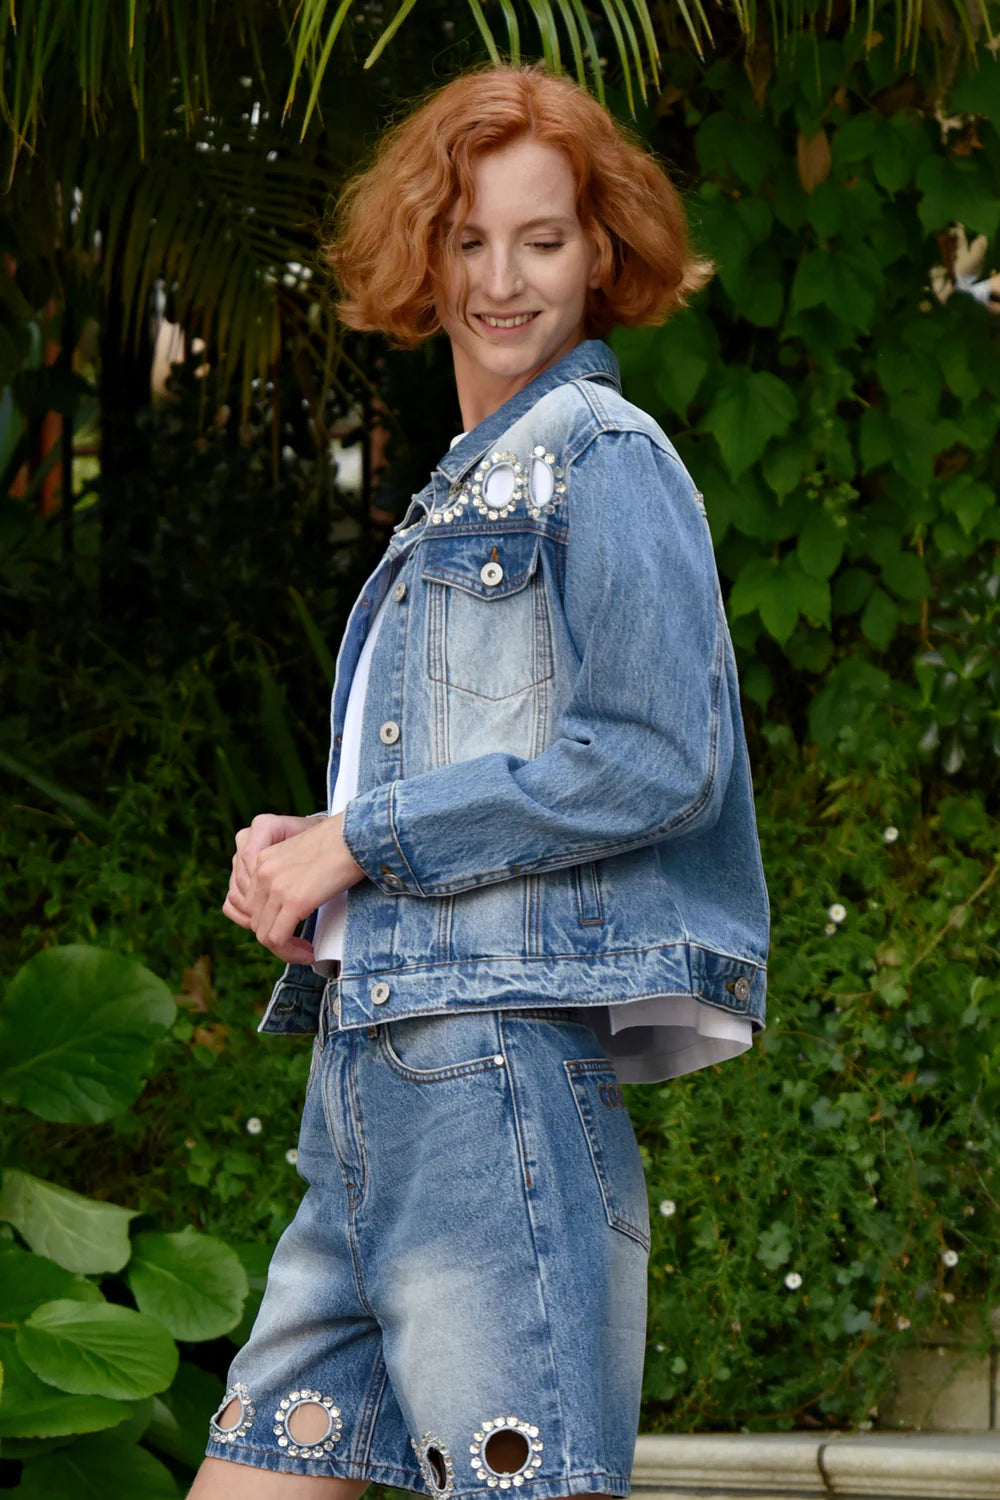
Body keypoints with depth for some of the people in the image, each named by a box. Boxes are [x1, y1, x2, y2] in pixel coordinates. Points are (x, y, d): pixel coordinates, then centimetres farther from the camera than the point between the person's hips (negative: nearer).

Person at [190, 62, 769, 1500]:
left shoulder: (605, 458, -4)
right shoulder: (465, 491, 24)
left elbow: (656, 759, -15)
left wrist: (359, 839, -9)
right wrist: (299, 854, 7)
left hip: (502, 1044, -9)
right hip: (377, 1053, 9)